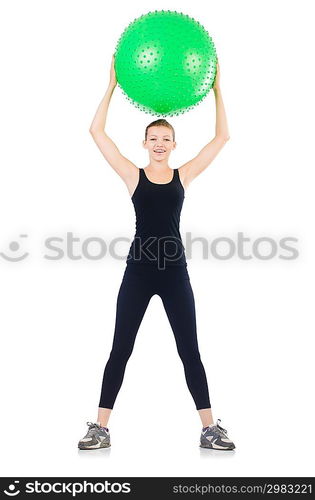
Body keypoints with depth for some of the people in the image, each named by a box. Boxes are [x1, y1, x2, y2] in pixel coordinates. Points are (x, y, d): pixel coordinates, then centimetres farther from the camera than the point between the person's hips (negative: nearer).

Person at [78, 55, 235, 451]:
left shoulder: (184, 175, 6)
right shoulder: (133, 175, 2)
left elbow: (222, 137, 5)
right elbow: (97, 131, -2)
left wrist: (216, 89, 3)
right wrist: (113, 85, -4)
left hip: (174, 271, 1)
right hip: (138, 271, -1)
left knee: (189, 351, 7)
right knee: (120, 350, 5)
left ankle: (209, 429, 15)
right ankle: (100, 428, 15)